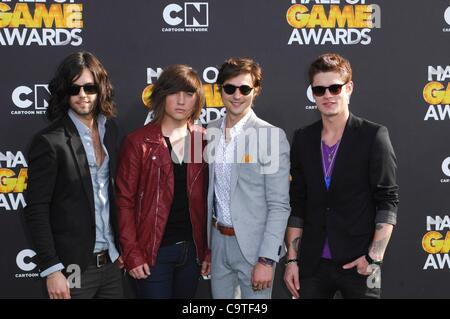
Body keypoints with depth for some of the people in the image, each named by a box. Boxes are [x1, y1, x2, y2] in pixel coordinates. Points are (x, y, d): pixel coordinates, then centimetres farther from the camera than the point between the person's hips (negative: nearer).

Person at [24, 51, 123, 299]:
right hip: (73, 268, -5)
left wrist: (120, 246, 11)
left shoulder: (110, 129, 6)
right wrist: (51, 269, -15)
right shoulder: (49, 141, -12)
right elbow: (36, 211, -12)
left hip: (111, 262, 5)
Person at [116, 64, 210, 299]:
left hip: (192, 249, 4)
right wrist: (132, 253, -11)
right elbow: (125, 201, -6)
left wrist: (209, 249, 3)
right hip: (154, 252, -3)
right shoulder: (138, 142, -6)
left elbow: (208, 199, 6)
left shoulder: (203, 141, 4)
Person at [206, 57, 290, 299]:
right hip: (218, 240, 5)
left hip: (253, 244, -5)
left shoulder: (271, 136, -13)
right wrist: (205, 245, 11)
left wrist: (267, 259, -17)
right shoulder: (210, 132, 4)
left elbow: (279, 205, -13)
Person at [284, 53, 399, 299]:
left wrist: (374, 257, -13)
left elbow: (388, 201, -6)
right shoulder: (303, 139, 6)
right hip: (313, 264, 3)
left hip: (358, 264, -3)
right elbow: (297, 204, 9)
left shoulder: (373, 136, -4)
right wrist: (292, 259, 5)